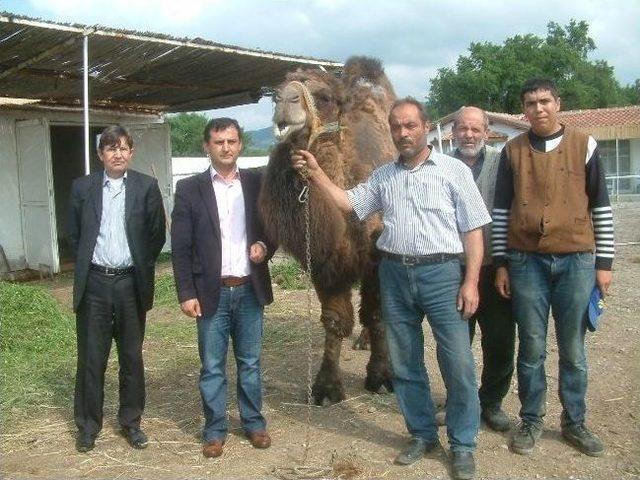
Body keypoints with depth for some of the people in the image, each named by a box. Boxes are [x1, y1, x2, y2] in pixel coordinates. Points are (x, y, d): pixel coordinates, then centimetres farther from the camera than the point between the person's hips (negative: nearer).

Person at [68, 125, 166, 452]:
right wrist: (87, 264, 8)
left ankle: (131, 422, 24)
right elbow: (74, 233, 11)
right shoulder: (82, 187, 4)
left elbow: (157, 233, 5)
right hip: (93, 283, 0)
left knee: (132, 357, 10)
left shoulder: (146, 186, 0)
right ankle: (88, 425, 20)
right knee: (91, 357, 7)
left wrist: (141, 267, 5)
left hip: (130, 283, 0)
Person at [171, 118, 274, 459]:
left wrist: (264, 246, -10)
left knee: (250, 362, 13)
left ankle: (254, 422, 27)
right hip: (211, 291, -2)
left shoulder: (258, 182, 4)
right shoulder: (189, 188, -2)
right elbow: (180, 247, -4)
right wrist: (186, 293, -9)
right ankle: (214, 430, 21)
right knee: (212, 366, 7)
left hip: (250, 289, 2)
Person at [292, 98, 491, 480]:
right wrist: (316, 174, 0)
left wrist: (471, 281, -10)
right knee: (405, 363, 11)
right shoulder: (383, 176, 12)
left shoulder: (454, 170, -1)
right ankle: (422, 434, 27)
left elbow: (473, 230, -3)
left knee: (458, 365, -2)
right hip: (394, 275, 4)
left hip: (441, 272, -4)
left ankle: (463, 446, 13)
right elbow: (349, 203, 12)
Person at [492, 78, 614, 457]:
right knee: (532, 348, 6)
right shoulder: (512, 151, 7)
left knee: (573, 350, 7)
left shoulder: (584, 146, 4)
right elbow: (502, 210, 9)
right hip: (527, 262, 1)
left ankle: (575, 422, 22)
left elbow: (601, 207, 6)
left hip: (576, 261, 0)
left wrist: (604, 263, 3)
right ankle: (531, 421, 20)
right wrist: (501, 263, 5)